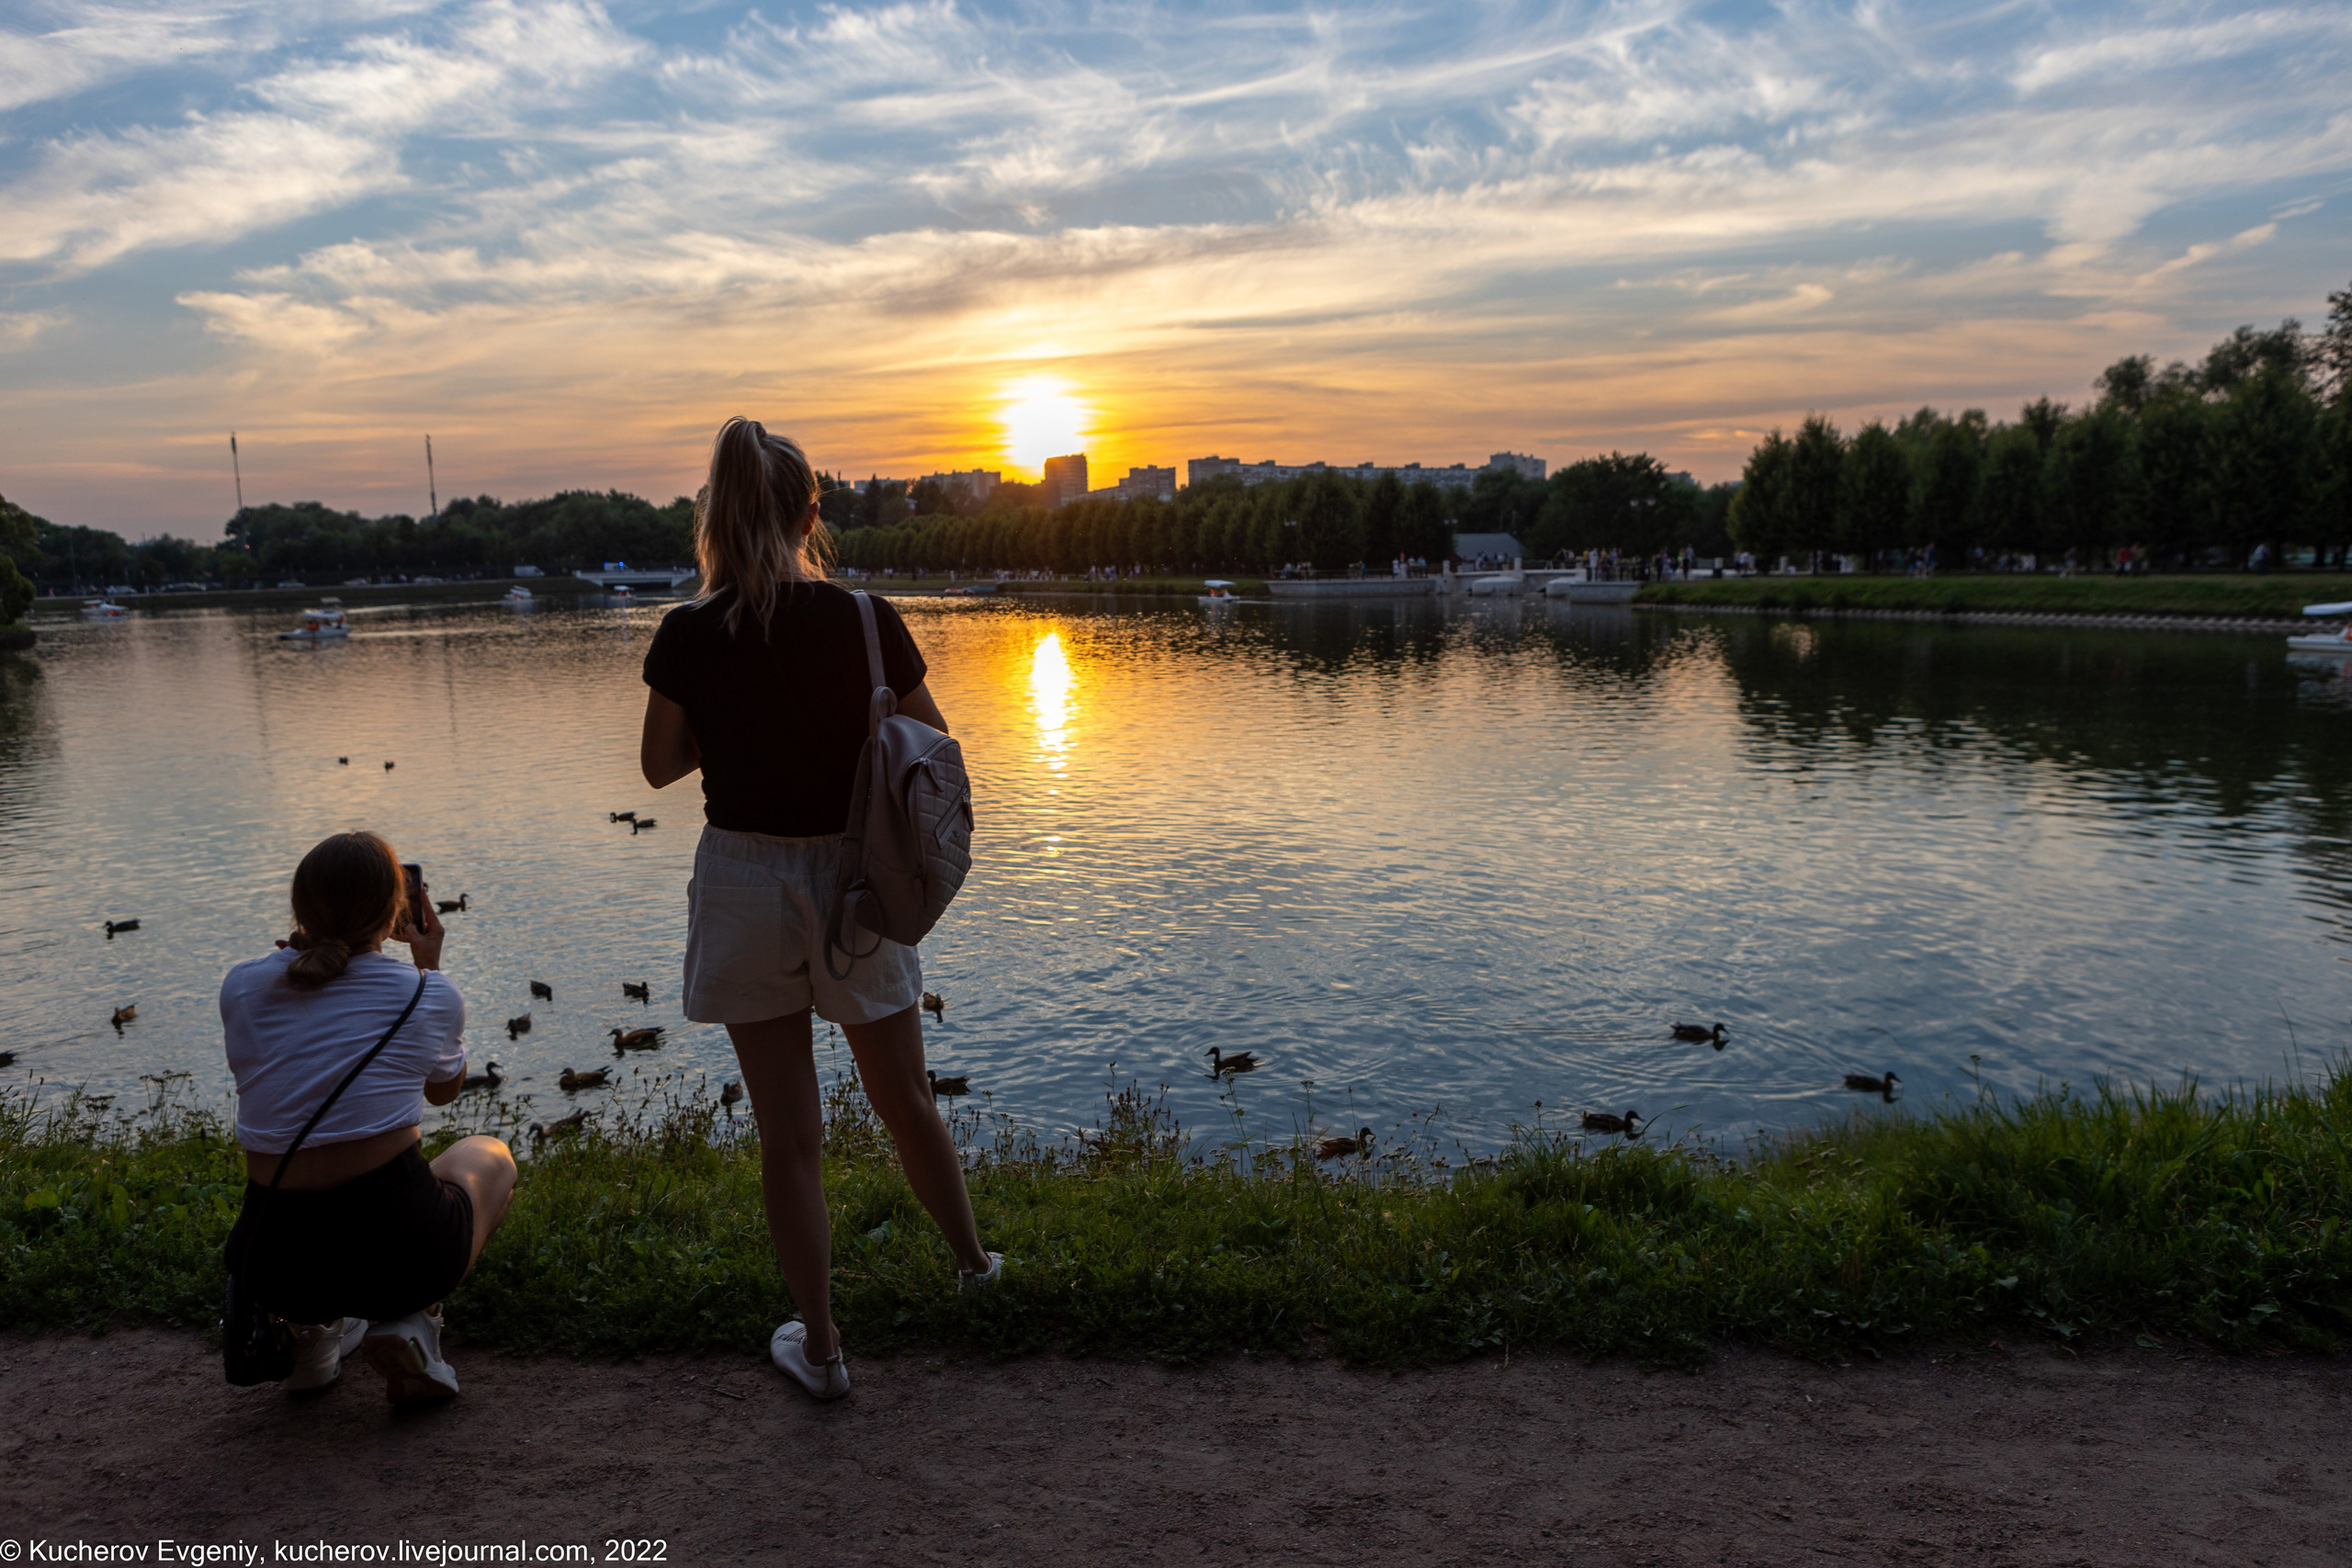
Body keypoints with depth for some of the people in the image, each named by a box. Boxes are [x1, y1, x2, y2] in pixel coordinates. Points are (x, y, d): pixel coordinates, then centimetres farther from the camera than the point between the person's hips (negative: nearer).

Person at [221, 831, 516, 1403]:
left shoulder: (240, 986, 2)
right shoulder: (429, 995, -2)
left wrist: (309, 947, 23)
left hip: (274, 1265, 5)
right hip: (395, 1248, -4)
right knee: (489, 1156, 30)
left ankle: (311, 1330, 14)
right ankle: (412, 1320, 5)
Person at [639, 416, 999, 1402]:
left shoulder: (688, 637, -10)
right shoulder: (865, 622, -11)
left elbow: (660, 765, 2)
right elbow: (933, 745, -1)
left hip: (744, 884, 0)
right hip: (852, 877, 0)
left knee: (787, 1132, 11)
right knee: (905, 1100, 21)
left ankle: (819, 1346, 22)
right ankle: (972, 1261, 42)